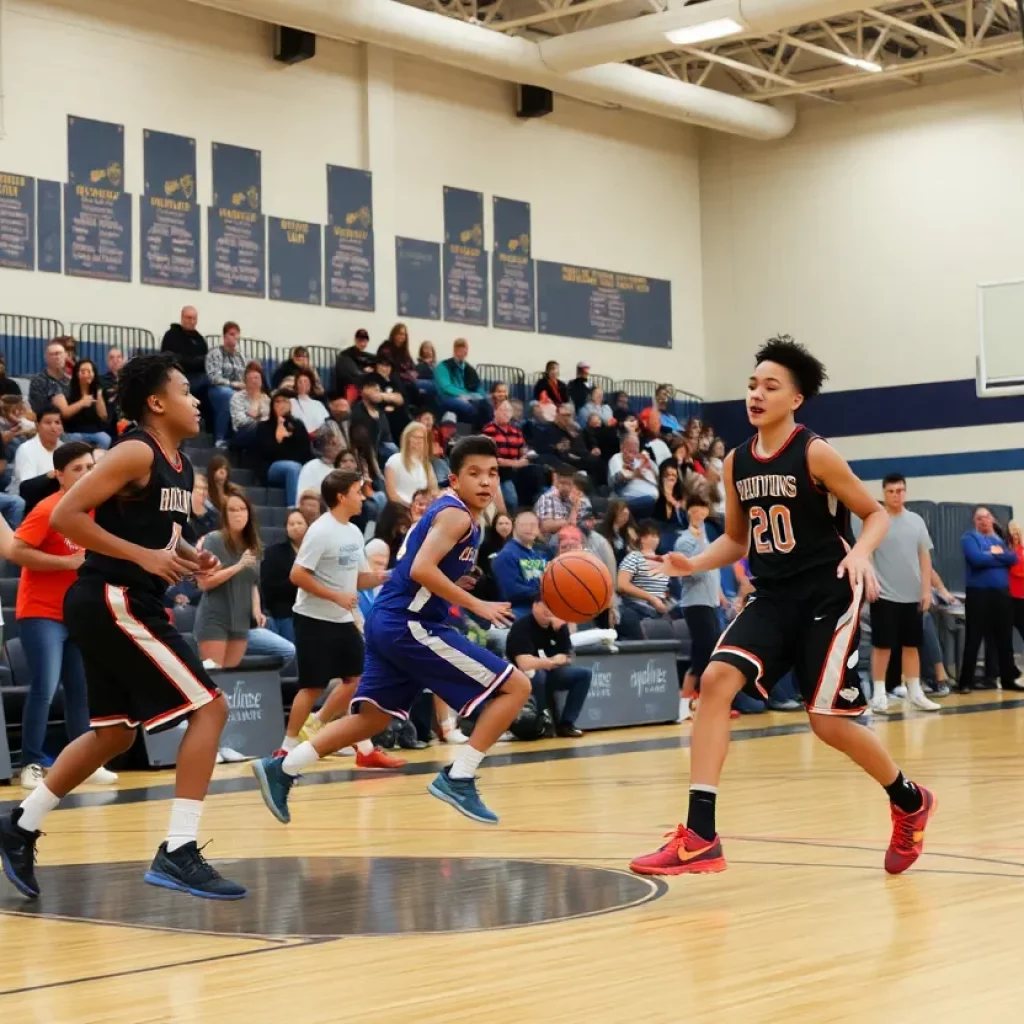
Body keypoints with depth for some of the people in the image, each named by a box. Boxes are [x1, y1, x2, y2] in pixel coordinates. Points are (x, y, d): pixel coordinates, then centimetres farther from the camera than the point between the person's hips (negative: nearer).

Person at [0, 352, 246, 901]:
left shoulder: (179, 465, 13)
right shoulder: (136, 453, -14)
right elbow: (65, 515, -19)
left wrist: (188, 556, 7)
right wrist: (144, 556, -21)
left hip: (127, 605, 10)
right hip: (112, 602, -10)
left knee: (115, 733, 18)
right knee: (209, 707, -11)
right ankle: (178, 852, -11)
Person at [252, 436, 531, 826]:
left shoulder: (448, 510, 17)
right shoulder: (456, 514, -12)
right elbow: (421, 569, -24)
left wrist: (456, 588, 19)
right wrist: (477, 606, -20)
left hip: (393, 622, 10)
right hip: (410, 624, -10)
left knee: (373, 716, 18)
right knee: (516, 686, -7)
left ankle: (281, 768, 18)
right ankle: (458, 779, -9)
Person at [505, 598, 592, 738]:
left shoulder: (559, 626, 1)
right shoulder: (522, 626, -21)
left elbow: (567, 658, 0)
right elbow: (525, 664, -32)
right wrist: (552, 662, -18)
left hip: (548, 675, 7)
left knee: (583, 673, -8)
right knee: (535, 674, -37)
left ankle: (565, 723, -10)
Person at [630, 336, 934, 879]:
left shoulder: (815, 454, -12)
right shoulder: (736, 463, 5)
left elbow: (876, 513, -5)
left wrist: (859, 553, -26)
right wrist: (695, 563, 0)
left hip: (828, 597, -5)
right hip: (773, 597, 5)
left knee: (828, 721, -5)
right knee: (715, 681, -15)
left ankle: (908, 801, 26)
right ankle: (700, 837, -16)